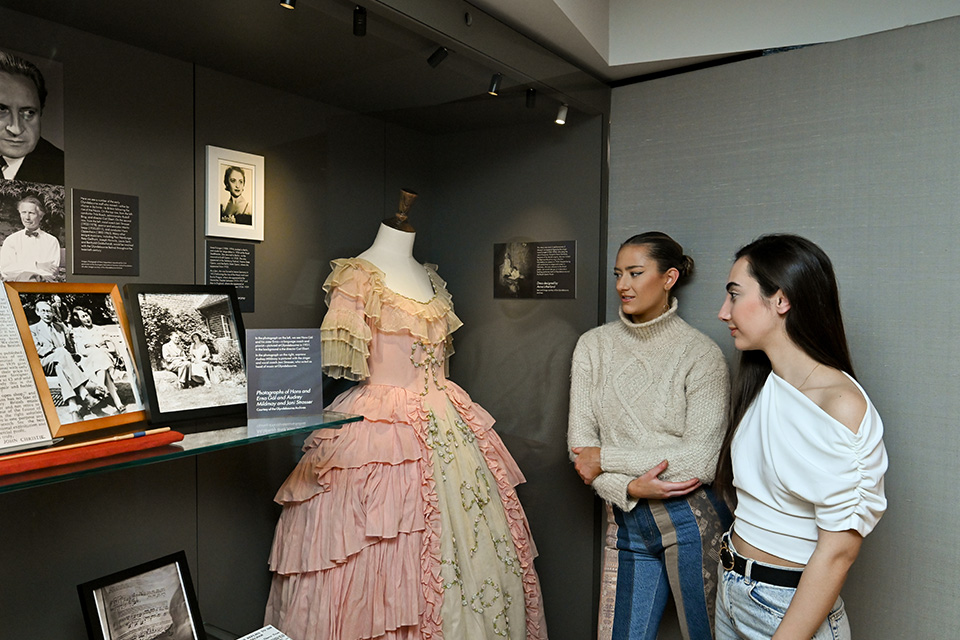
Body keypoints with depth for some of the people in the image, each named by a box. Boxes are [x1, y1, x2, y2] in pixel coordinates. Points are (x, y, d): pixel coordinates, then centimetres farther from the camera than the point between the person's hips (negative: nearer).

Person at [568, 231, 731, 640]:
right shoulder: (594, 345, 2)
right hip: (625, 520, 3)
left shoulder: (701, 353, -9)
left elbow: (701, 460, -16)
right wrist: (629, 487, -18)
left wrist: (606, 458, -13)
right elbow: (579, 443, -2)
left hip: (691, 519, -3)